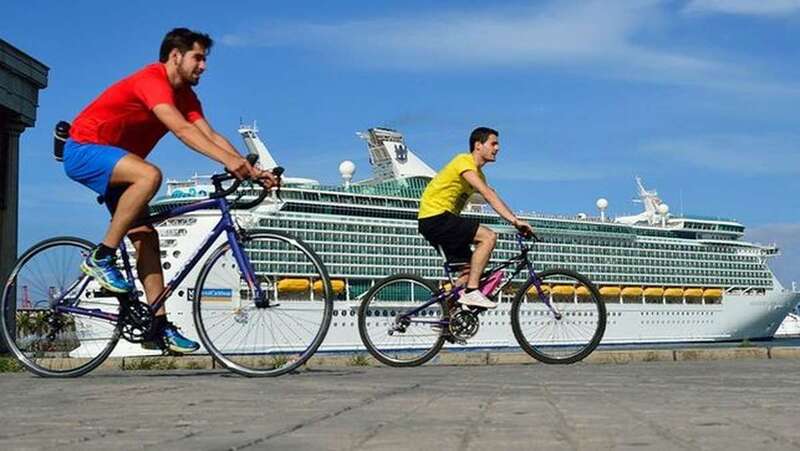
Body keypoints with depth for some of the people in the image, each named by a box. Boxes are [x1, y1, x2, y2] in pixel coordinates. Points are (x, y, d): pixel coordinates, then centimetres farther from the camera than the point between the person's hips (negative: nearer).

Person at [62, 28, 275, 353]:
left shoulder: (185, 95, 6)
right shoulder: (152, 79, -22)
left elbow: (211, 136, -4)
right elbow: (181, 129, -36)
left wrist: (253, 171, -16)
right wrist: (228, 161, -45)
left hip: (115, 161, 9)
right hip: (83, 150, -9)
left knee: (147, 237, -1)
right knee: (149, 175, -36)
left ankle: (160, 325, -2)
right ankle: (101, 257, -24)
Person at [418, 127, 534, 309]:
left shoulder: (478, 174, 20)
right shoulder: (464, 161, -12)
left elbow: (492, 199, 13)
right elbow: (487, 193, -23)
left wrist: (516, 222, 0)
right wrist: (515, 220, -29)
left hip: (442, 222, 10)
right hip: (436, 217, -10)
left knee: (471, 267, 9)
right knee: (488, 236, -20)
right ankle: (471, 292, -22)